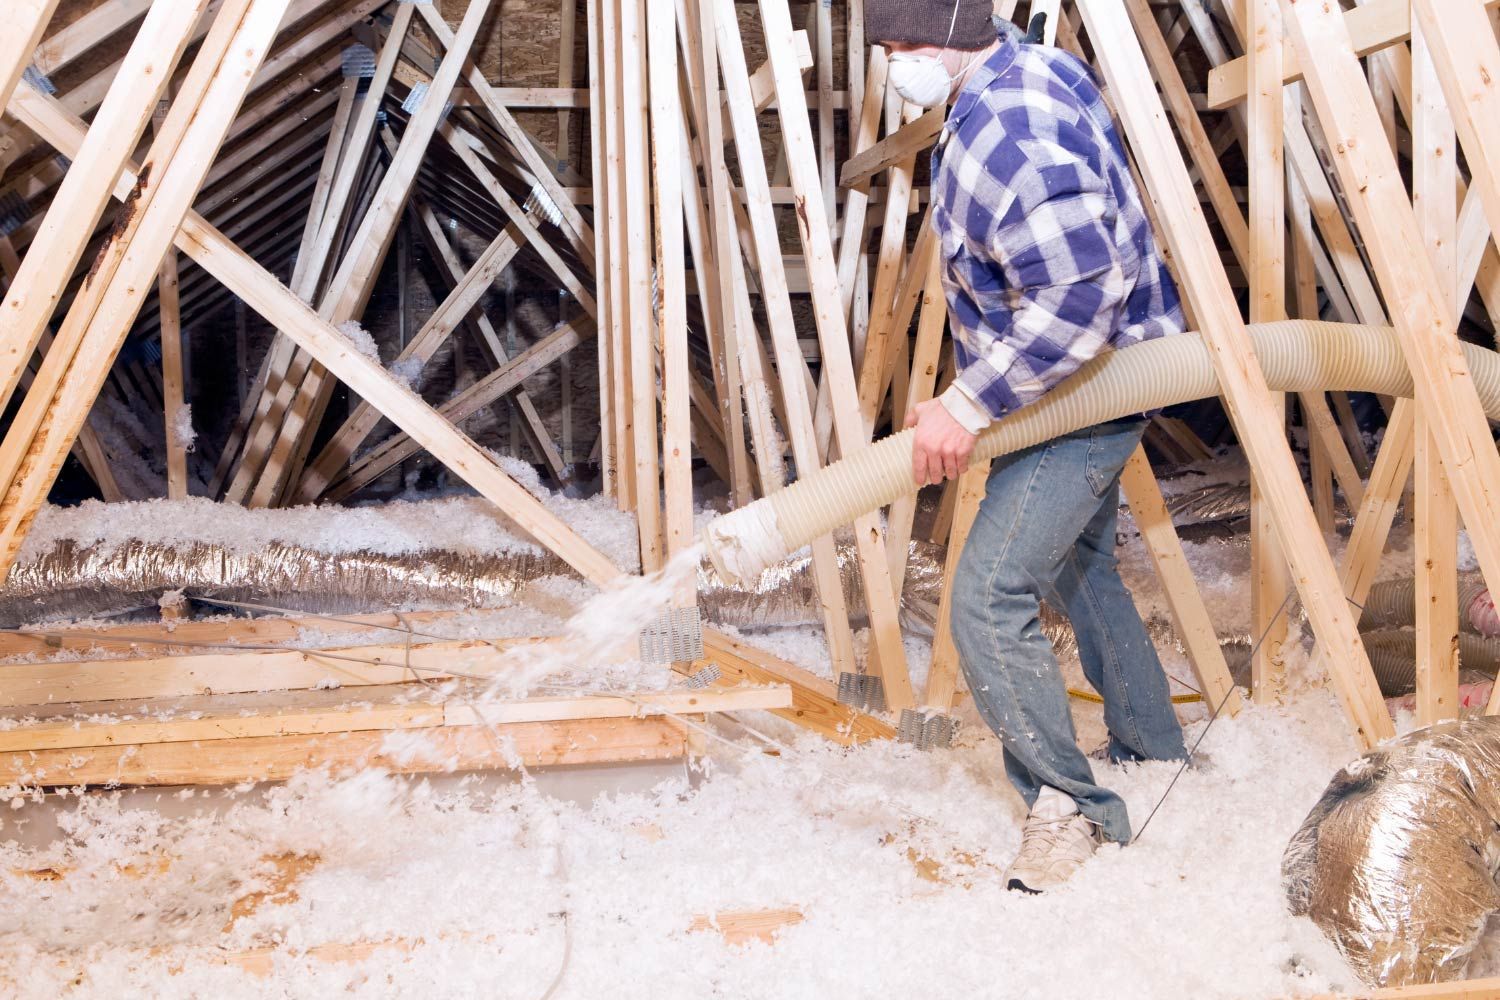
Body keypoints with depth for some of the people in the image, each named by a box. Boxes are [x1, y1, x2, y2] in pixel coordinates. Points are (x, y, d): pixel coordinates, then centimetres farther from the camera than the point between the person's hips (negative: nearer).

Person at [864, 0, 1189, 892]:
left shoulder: (1009, 138, -29)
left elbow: (1080, 298, -34)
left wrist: (971, 405, -29)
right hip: (1097, 379, 11)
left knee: (991, 600, -12)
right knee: (1079, 567, 24)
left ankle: (1069, 802, 5)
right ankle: (1156, 757, 40)